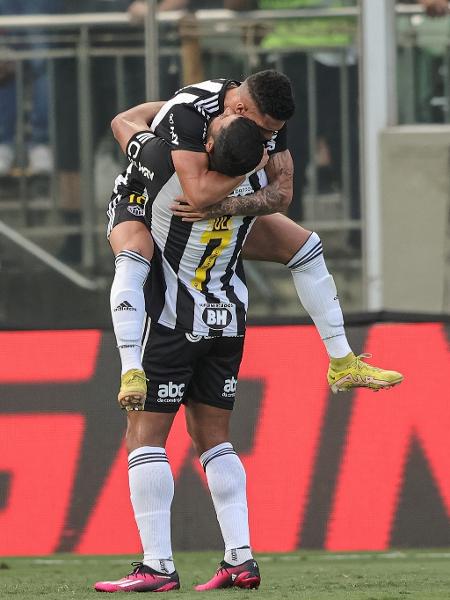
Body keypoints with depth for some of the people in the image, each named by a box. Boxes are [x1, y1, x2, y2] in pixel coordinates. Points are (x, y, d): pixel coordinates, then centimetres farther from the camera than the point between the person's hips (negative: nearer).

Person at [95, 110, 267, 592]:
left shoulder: (169, 167, -21)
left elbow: (123, 122, 1)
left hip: (171, 323, -5)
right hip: (228, 321, 5)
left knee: (145, 437, 0)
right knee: (213, 439, 14)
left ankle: (157, 565, -8)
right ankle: (241, 557, 6)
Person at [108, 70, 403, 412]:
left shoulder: (269, 115, -17)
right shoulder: (187, 113, -38)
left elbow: (282, 193, -18)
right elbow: (198, 194, -47)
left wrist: (225, 207, -34)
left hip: (220, 216, 7)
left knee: (305, 246, 4)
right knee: (133, 259, -40)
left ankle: (343, 365, 14)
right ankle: (132, 376, -47)